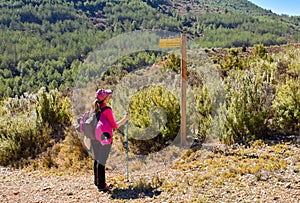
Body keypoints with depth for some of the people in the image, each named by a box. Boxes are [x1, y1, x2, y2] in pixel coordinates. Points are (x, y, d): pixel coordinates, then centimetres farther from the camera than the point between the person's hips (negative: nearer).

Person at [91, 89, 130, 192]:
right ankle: (101, 185, 13)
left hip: (95, 138, 7)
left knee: (97, 159, 17)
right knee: (101, 161, 2)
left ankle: (97, 182, 31)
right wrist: (125, 119, -4)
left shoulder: (95, 107, 5)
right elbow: (115, 126, -15)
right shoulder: (107, 110, -17)